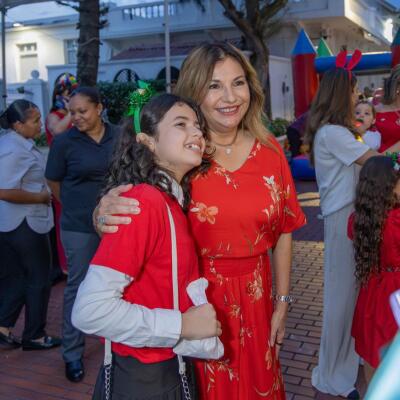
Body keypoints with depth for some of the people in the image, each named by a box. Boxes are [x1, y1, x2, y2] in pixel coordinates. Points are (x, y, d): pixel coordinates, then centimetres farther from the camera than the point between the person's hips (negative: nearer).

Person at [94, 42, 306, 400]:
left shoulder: (269, 149, -2)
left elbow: (283, 230, 5)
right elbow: (139, 218, -11)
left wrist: (282, 303, 6)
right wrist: (105, 214, -35)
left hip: (254, 301, 3)